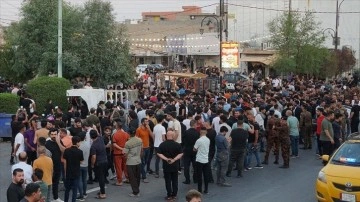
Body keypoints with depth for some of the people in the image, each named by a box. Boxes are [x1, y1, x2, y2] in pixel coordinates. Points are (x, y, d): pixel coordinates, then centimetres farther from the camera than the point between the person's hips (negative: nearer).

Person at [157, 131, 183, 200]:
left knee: (168, 181, 5)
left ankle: (169, 195, 6)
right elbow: (180, 154, -10)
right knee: (175, 181, 11)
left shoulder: (162, 145, -5)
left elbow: (159, 154, -11)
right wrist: (174, 159, -13)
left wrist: (166, 159, -13)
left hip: (166, 166, -1)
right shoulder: (177, 145, -5)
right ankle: (174, 195, 14)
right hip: (175, 166, 1)